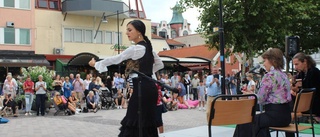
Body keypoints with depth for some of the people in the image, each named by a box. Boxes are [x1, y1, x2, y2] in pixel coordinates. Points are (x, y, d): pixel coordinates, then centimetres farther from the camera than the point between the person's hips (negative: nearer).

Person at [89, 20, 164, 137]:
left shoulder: (135, 49, -12)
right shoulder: (148, 47, 14)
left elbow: (115, 59, -7)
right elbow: (160, 64, 24)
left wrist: (96, 64, 5)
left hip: (141, 88, -9)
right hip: (148, 87, 9)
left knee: (134, 122, -6)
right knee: (147, 123, 11)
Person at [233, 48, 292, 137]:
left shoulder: (270, 75, -14)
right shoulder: (284, 75, 14)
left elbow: (260, 99, -14)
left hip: (275, 114, -9)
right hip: (286, 115, 9)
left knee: (245, 123, 5)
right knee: (259, 119, 28)